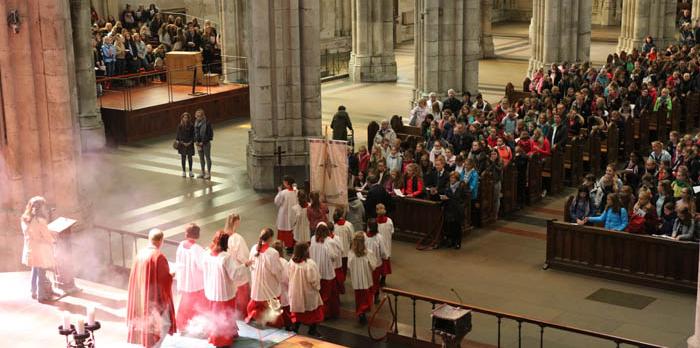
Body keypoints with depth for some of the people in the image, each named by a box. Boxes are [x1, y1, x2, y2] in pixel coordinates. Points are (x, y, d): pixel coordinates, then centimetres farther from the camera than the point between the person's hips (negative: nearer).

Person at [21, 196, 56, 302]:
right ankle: (41, 295, 13)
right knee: (41, 273, 4)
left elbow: (27, 234, 10)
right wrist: (54, 240, 6)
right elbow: (47, 235, -16)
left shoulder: (24, 220, 1)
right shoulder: (40, 220, -22)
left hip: (30, 249, 8)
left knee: (34, 272, 22)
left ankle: (34, 292, 33)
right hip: (41, 250, -8)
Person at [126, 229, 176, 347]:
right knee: (162, 325, 5)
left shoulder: (140, 254, -1)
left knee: (146, 322, 19)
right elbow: (165, 280, -18)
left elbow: (135, 276, 7)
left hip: (141, 296, 7)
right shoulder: (159, 256, -22)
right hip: (155, 297, -7)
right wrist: (171, 276, 3)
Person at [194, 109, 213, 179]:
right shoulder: (196, 123, 5)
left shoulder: (207, 123, -15)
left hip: (206, 143, -7)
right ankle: (203, 172, 23)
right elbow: (195, 132, 10)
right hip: (199, 143, 7)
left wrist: (202, 142, -16)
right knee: (201, 158, 13)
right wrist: (196, 141, -4)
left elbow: (209, 134, -16)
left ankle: (208, 173, 8)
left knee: (207, 157, 2)